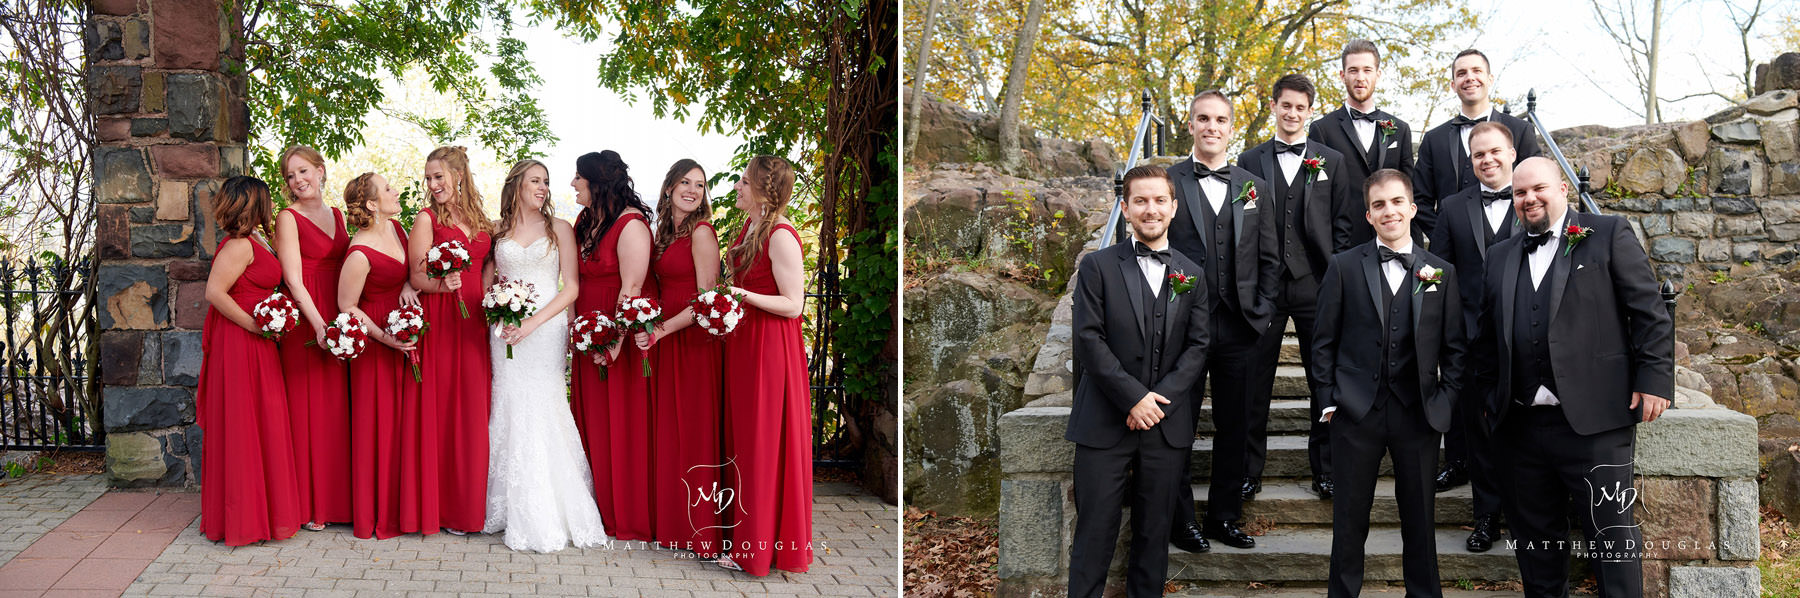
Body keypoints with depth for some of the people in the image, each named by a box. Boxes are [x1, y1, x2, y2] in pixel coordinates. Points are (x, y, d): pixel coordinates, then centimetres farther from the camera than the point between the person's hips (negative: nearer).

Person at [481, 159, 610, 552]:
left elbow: (570, 287, 0)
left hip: (545, 328, -2)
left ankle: (548, 516, 0)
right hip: (506, 330, 2)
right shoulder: (498, 231, 12)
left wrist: (533, 322, -11)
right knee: (510, 411, -1)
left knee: (541, 410, -7)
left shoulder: (559, 229, 6)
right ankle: (515, 510, 7)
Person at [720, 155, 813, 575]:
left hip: (771, 347, -9)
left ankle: (767, 545, 10)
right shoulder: (750, 226, 9)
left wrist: (743, 296, -25)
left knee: (766, 444, -1)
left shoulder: (781, 237, -18)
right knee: (745, 441, 14)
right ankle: (749, 535, 25)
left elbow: (793, 304, -19)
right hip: (744, 342, 9)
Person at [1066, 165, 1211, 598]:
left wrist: (1159, 399, -9)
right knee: (1095, 533, -1)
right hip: (1105, 423, -3)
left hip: (1167, 425, 3)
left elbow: (1198, 347, 4)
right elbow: (1088, 339, -6)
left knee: (1154, 532, 9)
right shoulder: (1098, 266, 2)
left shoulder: (1193, 275, 11)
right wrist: (1134, 397, -13)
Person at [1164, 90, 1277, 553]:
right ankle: (1180, 520, 15)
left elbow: (1269, 259, 13)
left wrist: (1260, 314, 4)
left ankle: (1224, 516, 21)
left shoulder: (1254, 188, 11)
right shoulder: (1167, 182, 1)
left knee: (1233, 427, 9)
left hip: (1239, 328, 3)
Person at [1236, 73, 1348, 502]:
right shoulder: (1250, 161, 8)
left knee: (1325, 383, 6)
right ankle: (1249, 471, 14)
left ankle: (1325, 470, 17)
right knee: (1255, 382, 4)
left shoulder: (1332, 161, 8)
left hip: (1315, 285, 0)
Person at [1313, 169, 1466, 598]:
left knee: (1419, 517, 9)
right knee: (1350, 517, 6)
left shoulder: (1441, 272, 7)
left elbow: (1454, 347, 9)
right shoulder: (1344, 267, 3)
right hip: (1357, 413, -1)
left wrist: (1445, 400, -1)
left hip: (1419, 414, 1)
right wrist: (1329, 399, -2)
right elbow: (1324, 341, 4)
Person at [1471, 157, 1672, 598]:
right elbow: (1487, 334, 18)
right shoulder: (1500, 256, 16)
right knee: (1535, 537, 12)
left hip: (1594, 422, -4)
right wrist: (1490, 393, 13)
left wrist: (1654, 379, -8)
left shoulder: (1609, 235, 3)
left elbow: (1651, 313, -1)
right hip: (1520, 426, 5)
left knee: (1612, 534, -1)